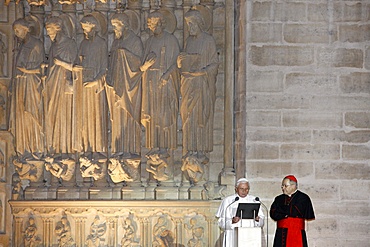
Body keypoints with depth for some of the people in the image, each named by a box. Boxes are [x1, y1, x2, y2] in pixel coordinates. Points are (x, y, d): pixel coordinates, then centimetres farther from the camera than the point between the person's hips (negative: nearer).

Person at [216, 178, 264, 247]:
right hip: (233, 237, -2)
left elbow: (262, 220, 10)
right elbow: (222, 221, 0)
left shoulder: (254, 200, 12)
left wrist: (257, 219, -12)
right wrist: (232, 221, -19)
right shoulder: (228, 201, 4)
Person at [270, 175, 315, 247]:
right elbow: (273, 214, 2)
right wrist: (288, 213, -9)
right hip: (281, 235, 4)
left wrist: (282, 209, -2)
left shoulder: (303, 198, 2)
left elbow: (297, 212, -13)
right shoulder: (279, 199, 16)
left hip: (296, 234, -4)